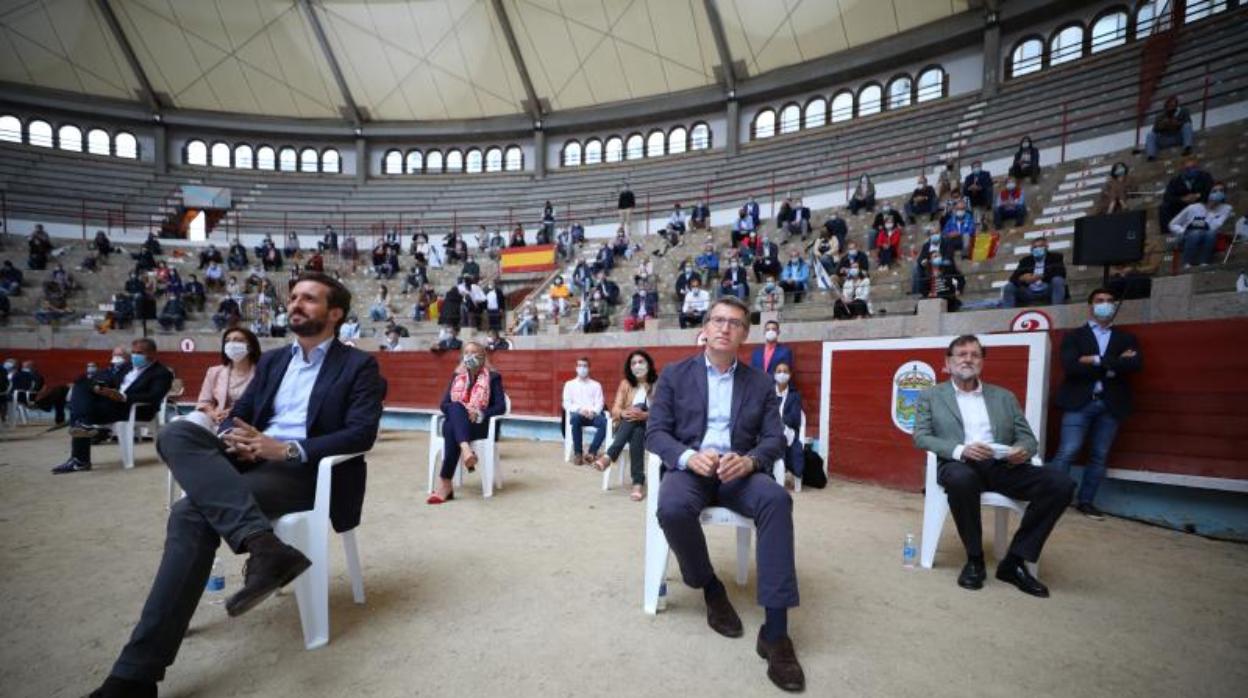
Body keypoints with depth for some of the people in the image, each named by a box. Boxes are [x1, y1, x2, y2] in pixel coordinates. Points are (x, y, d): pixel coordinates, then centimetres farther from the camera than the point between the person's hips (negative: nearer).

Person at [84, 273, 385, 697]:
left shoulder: (359, 366, 1)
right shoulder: (272, 360, 23)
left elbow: (362, 434, -11)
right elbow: (238, 414, 18)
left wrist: (288, 449, -21)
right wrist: (234, 438, -7)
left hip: (304, 471, -6)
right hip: (251, 460, 6)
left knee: (193, 514, -29)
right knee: (177, 433, -25)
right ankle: (263, 545, -41)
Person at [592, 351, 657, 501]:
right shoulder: (625, 384, 11)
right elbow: (615, 408, 1)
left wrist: (644, 415, -29)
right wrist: (624, 413, -24)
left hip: (649, 428, -2)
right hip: (625, 427, 2)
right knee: (636, 433, -35)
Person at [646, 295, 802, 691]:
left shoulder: (760, 383, 10)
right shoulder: (674, 374, 5)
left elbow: (775, 438, 3)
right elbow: (655, 432, -1)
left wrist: (749, 461, -21)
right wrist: (689, 457, -22)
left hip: (739, 470, 1)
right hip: (689, 468, -1)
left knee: (777, 499, -31)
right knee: (673, 508, -34)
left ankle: (776, 631, -23)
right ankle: (710, 587, -2)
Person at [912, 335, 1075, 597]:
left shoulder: (1004, 397, 21)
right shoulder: (931, 396, 10)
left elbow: (1028, 437, 16)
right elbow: (921, 437, 0)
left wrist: (1022, 450, -10)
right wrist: (960, 450, -18)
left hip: (1003, 466, 4)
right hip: (960, 465, -4)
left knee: (1061, 484, -21)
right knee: (961, 478, -39)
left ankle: (1014, 562, -9)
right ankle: (974, 559, -14)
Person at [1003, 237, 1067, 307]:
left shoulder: (1055, 257, 12)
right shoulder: (1025, 260, 16)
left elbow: (1060, 272, -7)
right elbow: (1013, 277, 6)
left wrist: (1040, 277, -20)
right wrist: (1022, 278, -18)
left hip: (1048, 292, -1)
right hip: (1030, 293, 2)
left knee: (1057, 280, -31)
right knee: (1008, 287, -20)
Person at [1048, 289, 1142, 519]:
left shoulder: (1126, 338, 17)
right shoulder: (1074, 336, 8)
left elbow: (1135, 364, -2)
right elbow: (1071, 367, -9)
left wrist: (1097, 361, -10)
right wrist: (1113, 365, -8)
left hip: (1110, 404, 3)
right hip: (1079, 402, -3)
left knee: (1099, 456, 5)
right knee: (1067, 452, -10)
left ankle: (1086, 502, 14)